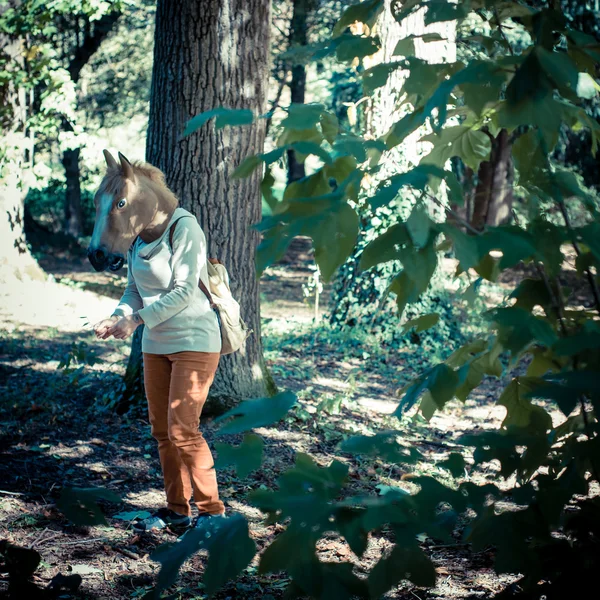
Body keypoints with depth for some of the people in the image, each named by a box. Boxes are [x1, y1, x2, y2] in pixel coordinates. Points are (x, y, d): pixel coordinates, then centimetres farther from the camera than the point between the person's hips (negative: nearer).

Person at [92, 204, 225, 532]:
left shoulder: (184, 228, -16)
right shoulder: (136, 239, 7)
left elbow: (184, 291, -21)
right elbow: (134, 290, 10)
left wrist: (136, 319, -22)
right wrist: (117, 318, -9)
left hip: (195, 342, -8)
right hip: (156, 345, 8)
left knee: (182, 429, -11)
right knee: (162, 430, 8)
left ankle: (211, 509, 0)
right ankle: (177, 509, 18)